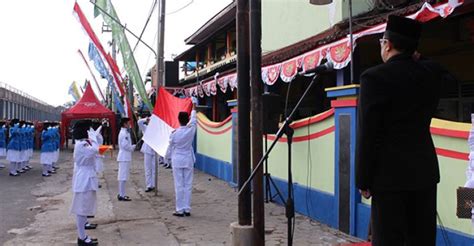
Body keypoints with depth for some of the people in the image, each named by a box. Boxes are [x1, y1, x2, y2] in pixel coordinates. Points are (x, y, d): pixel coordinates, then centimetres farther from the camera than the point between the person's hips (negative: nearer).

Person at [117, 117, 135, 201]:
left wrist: (132, 146, 9)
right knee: (123, 176, -7)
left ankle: (121, 194, 21)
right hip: (125, 157, -11)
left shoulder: (123, 132, 16)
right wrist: (133, 147, -8)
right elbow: (125, 145, -22)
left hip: (124, 156, 11)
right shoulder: (124, 133, -16)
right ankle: (121, 195, -5)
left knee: (122, 176, 14)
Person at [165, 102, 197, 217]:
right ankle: (187, 209, 10)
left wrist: (166, 157, 22)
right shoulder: (191, 130, -7)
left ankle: (180, 210, 5)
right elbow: (193, 120, 14)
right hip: (188, 160, 2)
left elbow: (170, 148, 2)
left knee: (179, 185, 2)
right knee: (188, 185, 7)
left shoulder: (174, 134, -11)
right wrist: (193, 109, 31)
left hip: (177, 161, -2)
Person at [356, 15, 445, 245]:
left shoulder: (373, 77, -11)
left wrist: (363, 180, -4)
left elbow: (367, 134, -12)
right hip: (424, 170, 6)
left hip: (390, 174, -5)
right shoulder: (432, 73, 4)